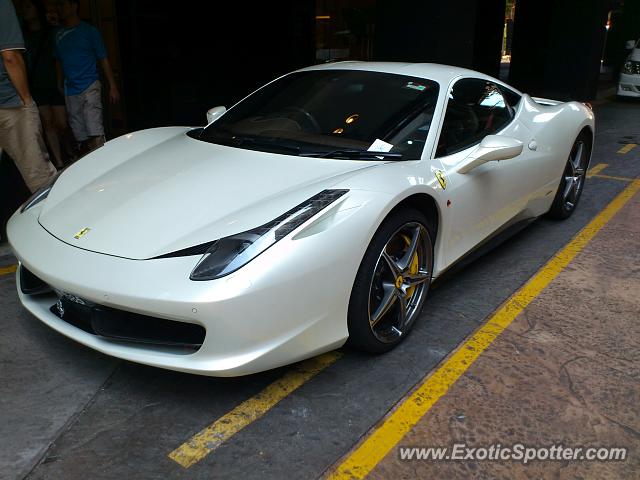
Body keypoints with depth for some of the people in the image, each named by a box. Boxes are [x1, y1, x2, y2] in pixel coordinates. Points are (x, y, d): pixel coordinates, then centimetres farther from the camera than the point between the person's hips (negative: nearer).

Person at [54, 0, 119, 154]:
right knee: (81, 137, 5)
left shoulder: (89, 31, 3)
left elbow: (103, 60, 2)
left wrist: (112, 87, -3)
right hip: (70, 92, 5)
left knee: (95, 134, -16)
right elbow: (59, 63, 18)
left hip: (89, 87, -4)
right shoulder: (59, 35, 13)